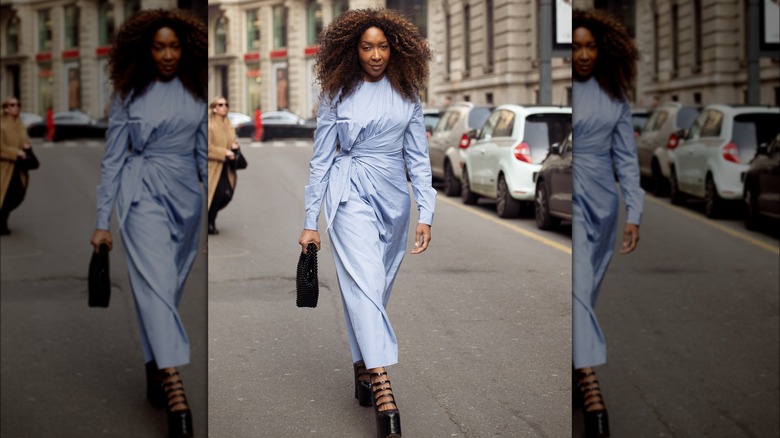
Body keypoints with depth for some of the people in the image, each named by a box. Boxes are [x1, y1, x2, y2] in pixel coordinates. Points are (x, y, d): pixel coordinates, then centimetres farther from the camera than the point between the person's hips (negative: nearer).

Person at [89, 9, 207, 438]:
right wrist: (102, 221, 1)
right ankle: (174, 388, -26)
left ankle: (155, 369, 23)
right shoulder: (129, 96, 1)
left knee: (169, 288, 8)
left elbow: (205, 153, 13)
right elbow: (113, 159, 3)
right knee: (157, 283, -16)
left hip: (186, 196, 4)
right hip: (143, 193, -4)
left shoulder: (195, 93, 7)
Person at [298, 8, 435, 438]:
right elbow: (320, 159, 3)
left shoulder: (407, 95, 7)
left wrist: (426, 214, -2)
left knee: (376, 288, 9)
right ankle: (382, 388, -26)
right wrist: (310, 222, 2)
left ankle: (362, 366, 26)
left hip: (394, 195, 4)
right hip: (352, 194, -4)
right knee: (365, 283, -17)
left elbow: (419, 156, 7)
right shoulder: (337, 96, 0)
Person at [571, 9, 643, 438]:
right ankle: (590, 387, -22)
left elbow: (626, 156, 8)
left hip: (601, 201, 5)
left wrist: (634, 213, 2)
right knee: (576, 288, -15)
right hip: (567, 199, -4)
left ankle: (578, 368, 25)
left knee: (586, 292, 11)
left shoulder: (614, 96, 7)